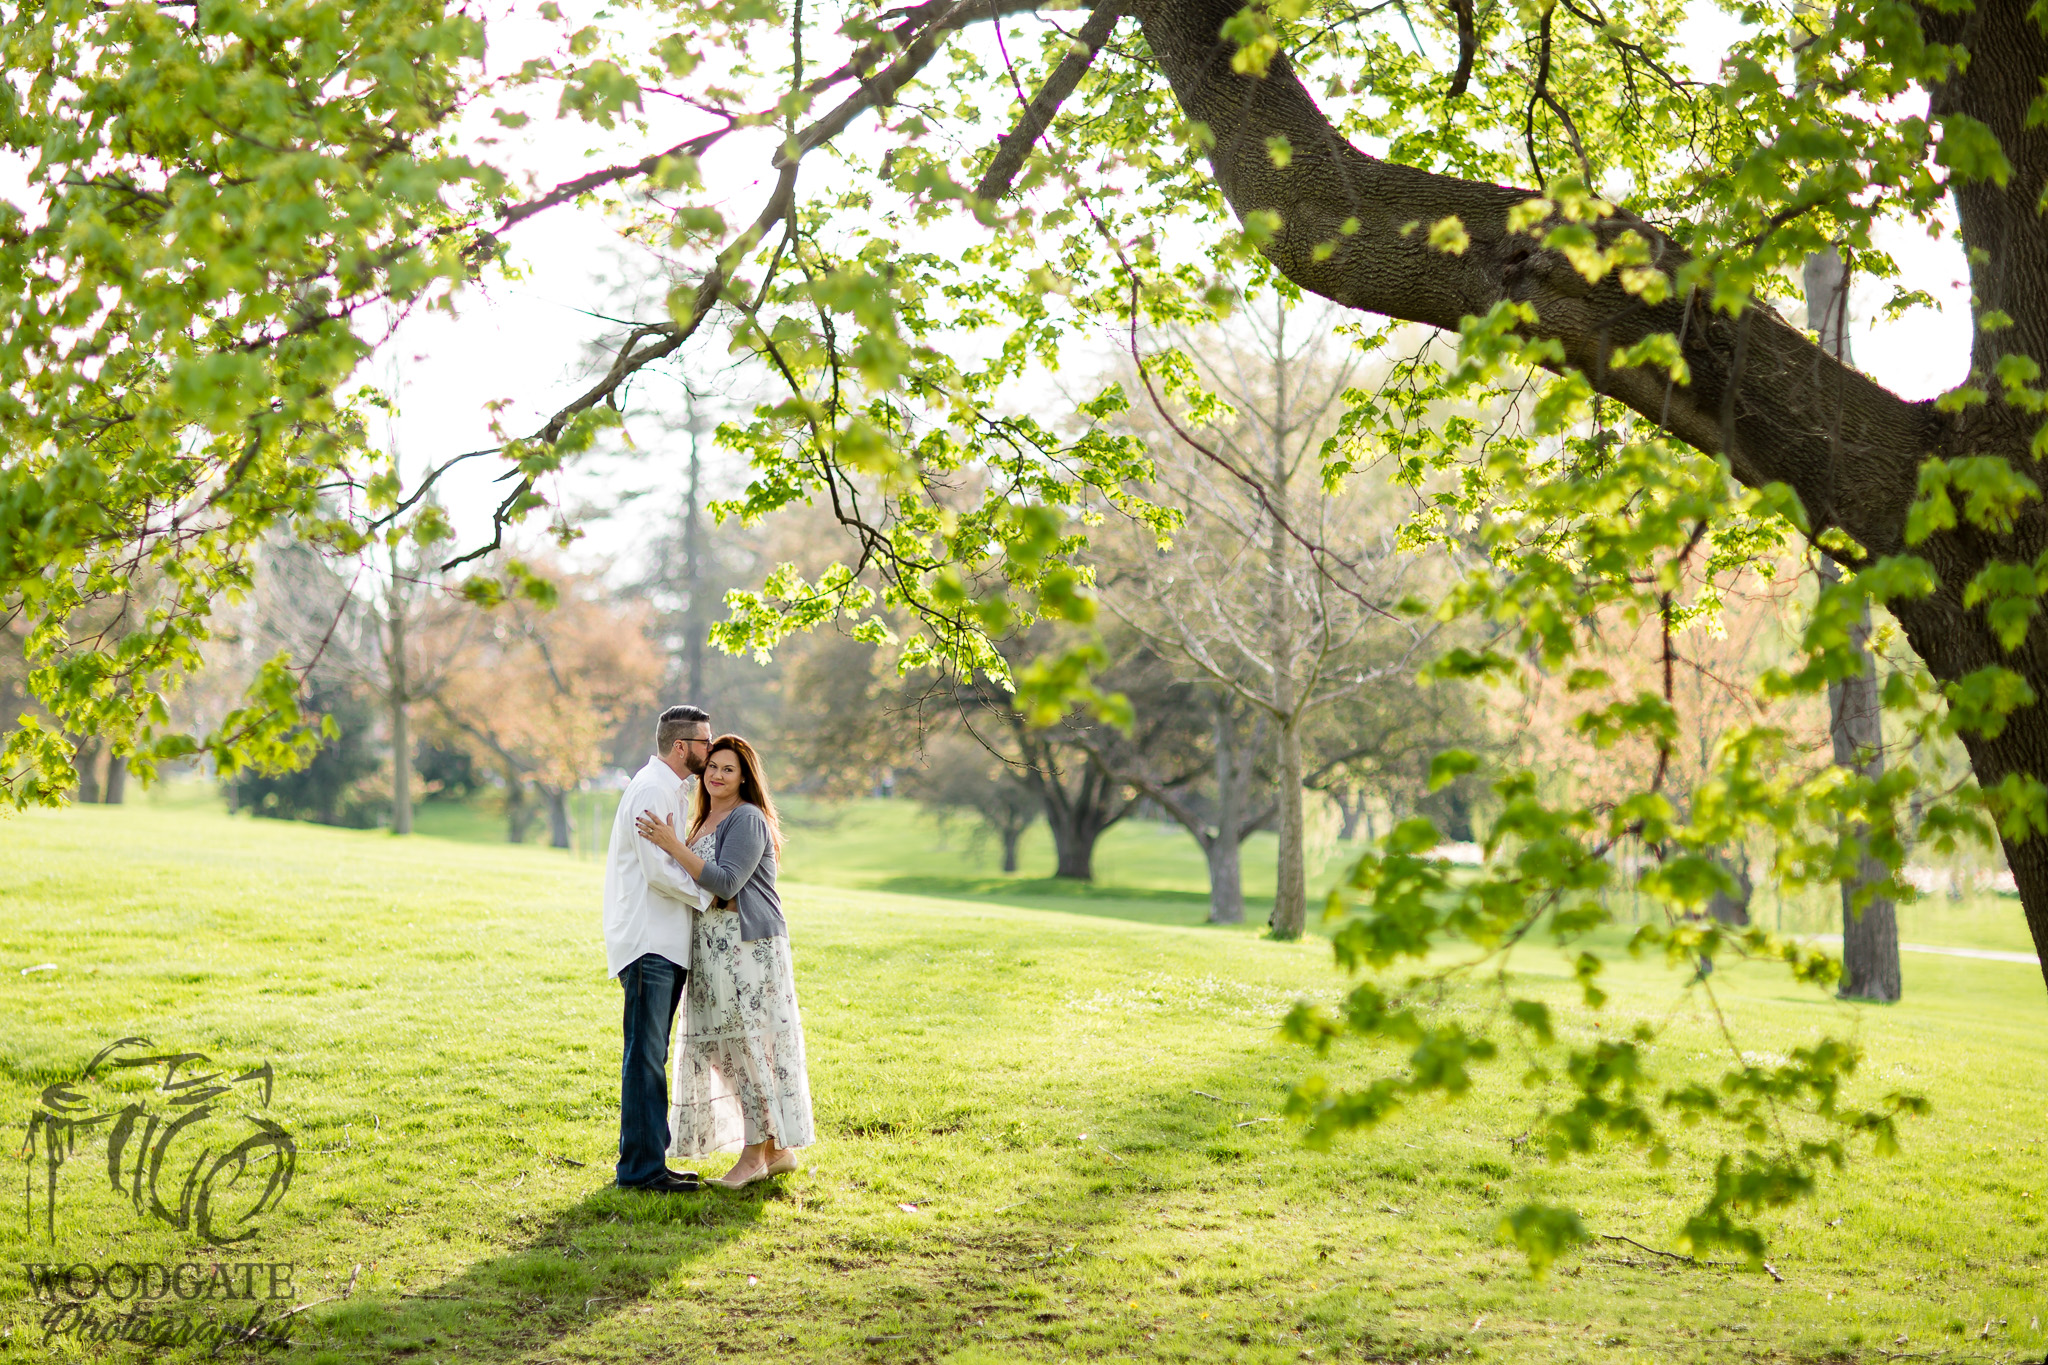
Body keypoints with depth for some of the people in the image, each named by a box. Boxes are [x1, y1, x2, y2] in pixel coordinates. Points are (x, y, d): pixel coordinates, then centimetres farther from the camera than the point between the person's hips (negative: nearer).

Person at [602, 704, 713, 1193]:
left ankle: (647, 1160, 18)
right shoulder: (651, 790, -13)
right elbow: (659, 870, -19)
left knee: (650, 1055, 12)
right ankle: (641, 1166, -7)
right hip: (649, 942, -10)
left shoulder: (668, 789, 20)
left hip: (662, 942, 10)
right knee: (645, 1056, -9)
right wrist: (707, 895, -8)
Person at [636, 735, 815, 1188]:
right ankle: (777, 1151, 17)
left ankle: (755, 1155, 0)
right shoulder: (704, 821, 18)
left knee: (750, 1047, -5)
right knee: (731, 1049, 10)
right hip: (714, 948, 10)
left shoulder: (748, 820, -11)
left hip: (749, 946, -10)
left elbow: (725, 883, -21)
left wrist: (673, 846, -23)